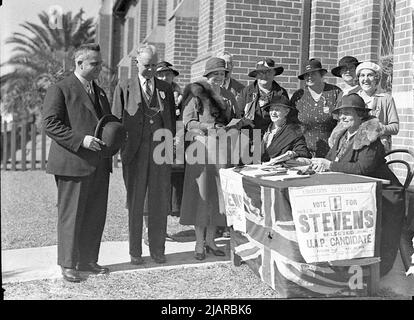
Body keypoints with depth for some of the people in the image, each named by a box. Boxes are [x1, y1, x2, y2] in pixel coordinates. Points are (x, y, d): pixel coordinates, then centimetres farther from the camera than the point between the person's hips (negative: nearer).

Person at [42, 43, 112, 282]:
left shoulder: (100, 92, 20)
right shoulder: (60, 90, -3)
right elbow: (50, 124, -11)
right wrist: (80, 140, -19)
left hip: (99, 164, 7)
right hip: (73, 163, -7)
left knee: (96, 215, 10)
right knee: (71, 216, 1)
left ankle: (88, 260, 22)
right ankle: (68, 264, 12)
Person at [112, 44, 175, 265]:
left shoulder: (165, 89, 13)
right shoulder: (124, 88, 5)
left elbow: (171, 120, 14)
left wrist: (170, 143, 3)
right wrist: (122, 147, -5)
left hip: (160, 150, 2)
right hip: (135, 152, -2)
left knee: (160, 202, 6)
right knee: (135, 202, 5)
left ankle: (157, 249, 18)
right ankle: (135, 252, 16)